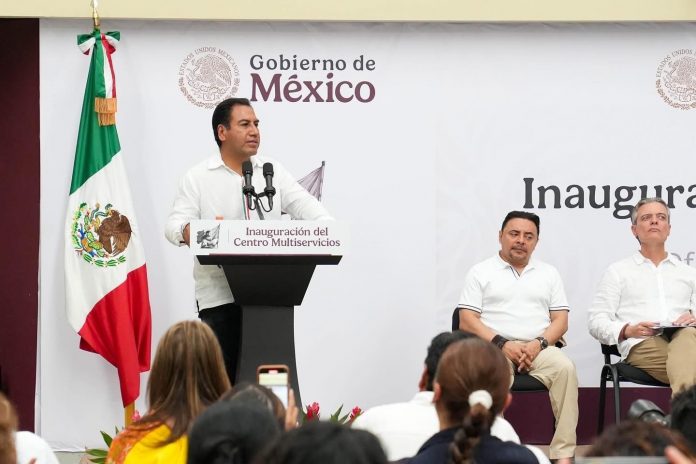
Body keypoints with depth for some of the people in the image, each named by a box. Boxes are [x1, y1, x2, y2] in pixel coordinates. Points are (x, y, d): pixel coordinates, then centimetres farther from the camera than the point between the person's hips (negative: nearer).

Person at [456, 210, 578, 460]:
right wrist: (502, 344, -12)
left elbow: (560, 320, 13)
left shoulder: (549, 273, 21)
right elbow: (467, 320, 3)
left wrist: (539, 344, -8)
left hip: (540, 348, 2)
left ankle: (563, 453, -31)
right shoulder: (481, 272, 12)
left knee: (564, 367, -31)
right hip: (493, 347, -2)